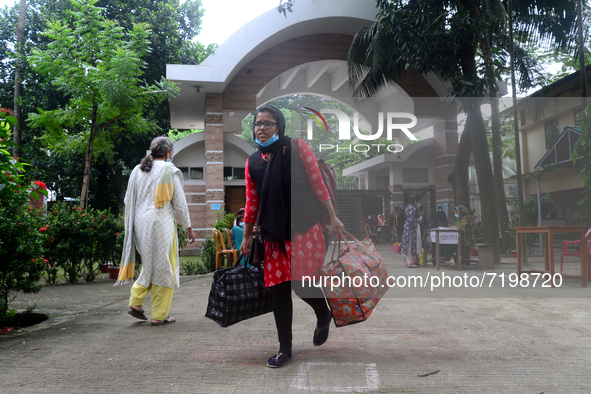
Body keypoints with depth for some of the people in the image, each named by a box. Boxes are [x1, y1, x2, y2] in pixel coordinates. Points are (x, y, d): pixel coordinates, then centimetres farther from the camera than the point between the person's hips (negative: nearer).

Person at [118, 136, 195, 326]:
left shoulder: (137, 170, 12)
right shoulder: (169, 170, -4)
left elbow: (128, 201, 15)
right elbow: (179, 203, -3)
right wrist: (188, 228, 5)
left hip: (140, 224, 6)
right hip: (161, 224, -6)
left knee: (150, 264, 21)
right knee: (163, 268, 2)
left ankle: (135, 302, 12)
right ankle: (158, 315, 6)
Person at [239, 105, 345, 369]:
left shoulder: (296, 148, -2)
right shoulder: (253, 162, 9)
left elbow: (317, 183, -2)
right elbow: (252, 201, 13)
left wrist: (332, 217, -5)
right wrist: (246, 237, 14)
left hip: (304, 228, -4)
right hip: (273, 233, 4)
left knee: (303, 283, -5)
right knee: (278, 289, 4)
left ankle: (323, 316, 31)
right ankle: (284, 347, 20)